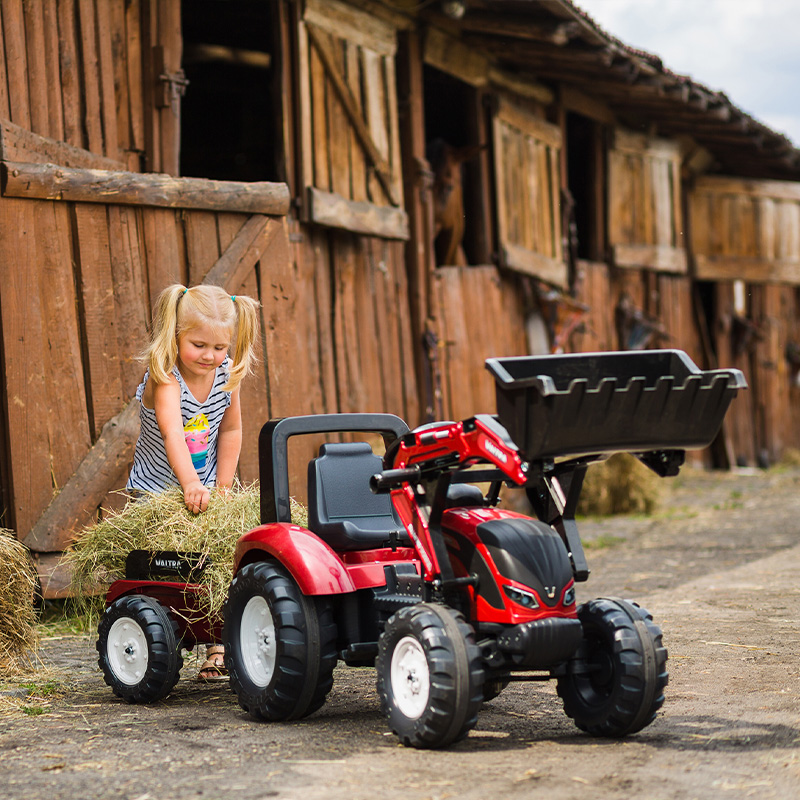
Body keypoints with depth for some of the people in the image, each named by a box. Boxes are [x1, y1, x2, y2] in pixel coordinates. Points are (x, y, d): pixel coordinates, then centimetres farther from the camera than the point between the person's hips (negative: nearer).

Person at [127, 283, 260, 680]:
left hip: (205, 488, 4)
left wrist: (222, 488, -5)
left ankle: (217, 650, 8)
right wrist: (191, 484, -59)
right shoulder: (164, 379, -28)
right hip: (157, 491, -4)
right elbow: (173, 433, -44)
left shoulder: (228, 374, -10)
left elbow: (230, 431, 1)